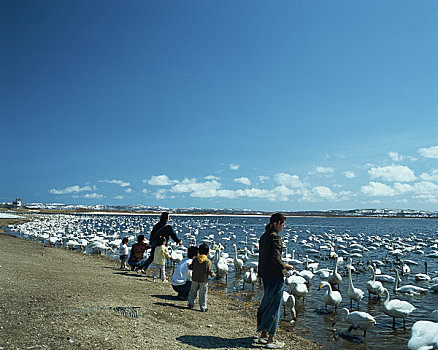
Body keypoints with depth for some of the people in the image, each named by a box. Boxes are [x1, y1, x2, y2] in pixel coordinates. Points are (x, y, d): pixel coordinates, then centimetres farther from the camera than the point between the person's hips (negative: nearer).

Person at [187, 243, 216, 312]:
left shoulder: (195, 260, -4)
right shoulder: (208, 262, -13)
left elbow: (190, 267, 2)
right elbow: (210, 272, -12)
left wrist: (189, 265, 24)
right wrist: (214, 275, 8)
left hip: (195, 279, 3)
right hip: (204, 280, -2)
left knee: (193, 291, 19)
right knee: (203, 294, 6)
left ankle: (191, 304, 27)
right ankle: (203, 307, 10)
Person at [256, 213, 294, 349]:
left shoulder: (264, 236, 11)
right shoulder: (275, 237, -17)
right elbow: (275, 258, -22)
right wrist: (285, 266, -7)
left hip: (265, 274, 9)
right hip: (275, 276, -9)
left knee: (267, 303, 19)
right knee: (275, 307, 0)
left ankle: (263, 335, 28)